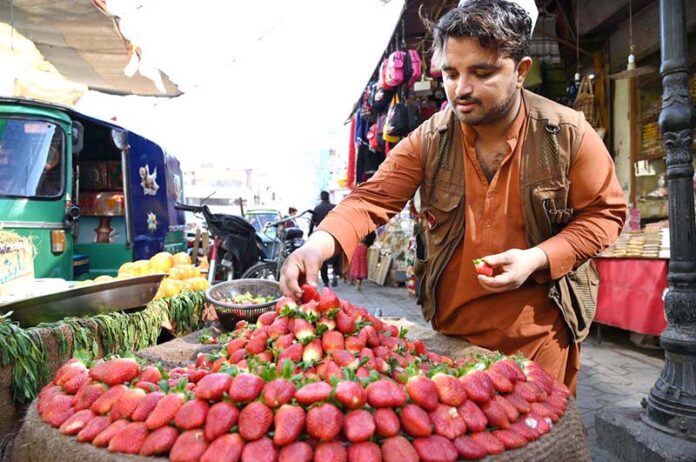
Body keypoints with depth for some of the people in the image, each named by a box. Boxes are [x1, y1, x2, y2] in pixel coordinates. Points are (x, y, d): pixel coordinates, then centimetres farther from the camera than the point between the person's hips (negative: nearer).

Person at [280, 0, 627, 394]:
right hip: (451, 328, 2)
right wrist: (319, 244, -29)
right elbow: (372, 199, -10)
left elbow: (605, 212, -3)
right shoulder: (430, 139, -8)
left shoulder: (569, 134, -11)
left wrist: (537, 259, -19)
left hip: (540, 330, -1)